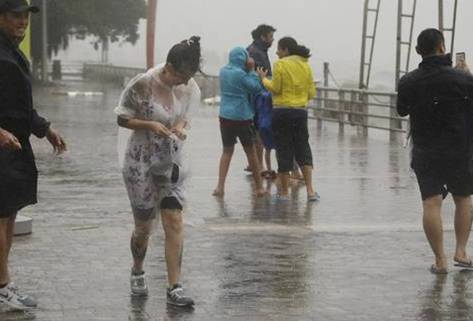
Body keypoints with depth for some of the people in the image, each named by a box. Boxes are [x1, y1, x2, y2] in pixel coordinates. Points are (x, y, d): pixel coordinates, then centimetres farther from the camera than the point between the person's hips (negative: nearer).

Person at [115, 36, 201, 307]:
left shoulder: (189, 87, -6)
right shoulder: (143, 85, -20)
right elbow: (123, 119, -9)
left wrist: (181, 126, -12)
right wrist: (150, 125, -25)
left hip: (171, 161, 3)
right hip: (141, 162, -3)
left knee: (174, 221, -8)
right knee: (144, 226, 8)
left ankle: (174, 287, -5)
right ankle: (138, 272, 36)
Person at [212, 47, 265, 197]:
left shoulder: (223, 71, 6)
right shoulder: (241, 74, -14)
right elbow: (256, 88, -8)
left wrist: (248, 71, 7)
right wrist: (252, 70, -4)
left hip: (225, 116, 5)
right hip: (242, 117, -5)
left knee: (227, 151, 12)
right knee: (250, 151, 8)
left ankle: (220, 186, 0)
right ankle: (259, 187, 16)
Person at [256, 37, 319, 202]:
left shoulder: (280, 64, -9)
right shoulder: (306, 66, 7)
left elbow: (275, 88, -12)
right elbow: (311, 93, 7)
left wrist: (263, 78, 4)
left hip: (282, 111, -4)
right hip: (301, 112, 4)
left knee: (284, 150, 4)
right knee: (303, 150, 13)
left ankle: (284, 191, 10)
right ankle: (310, 191, 5)